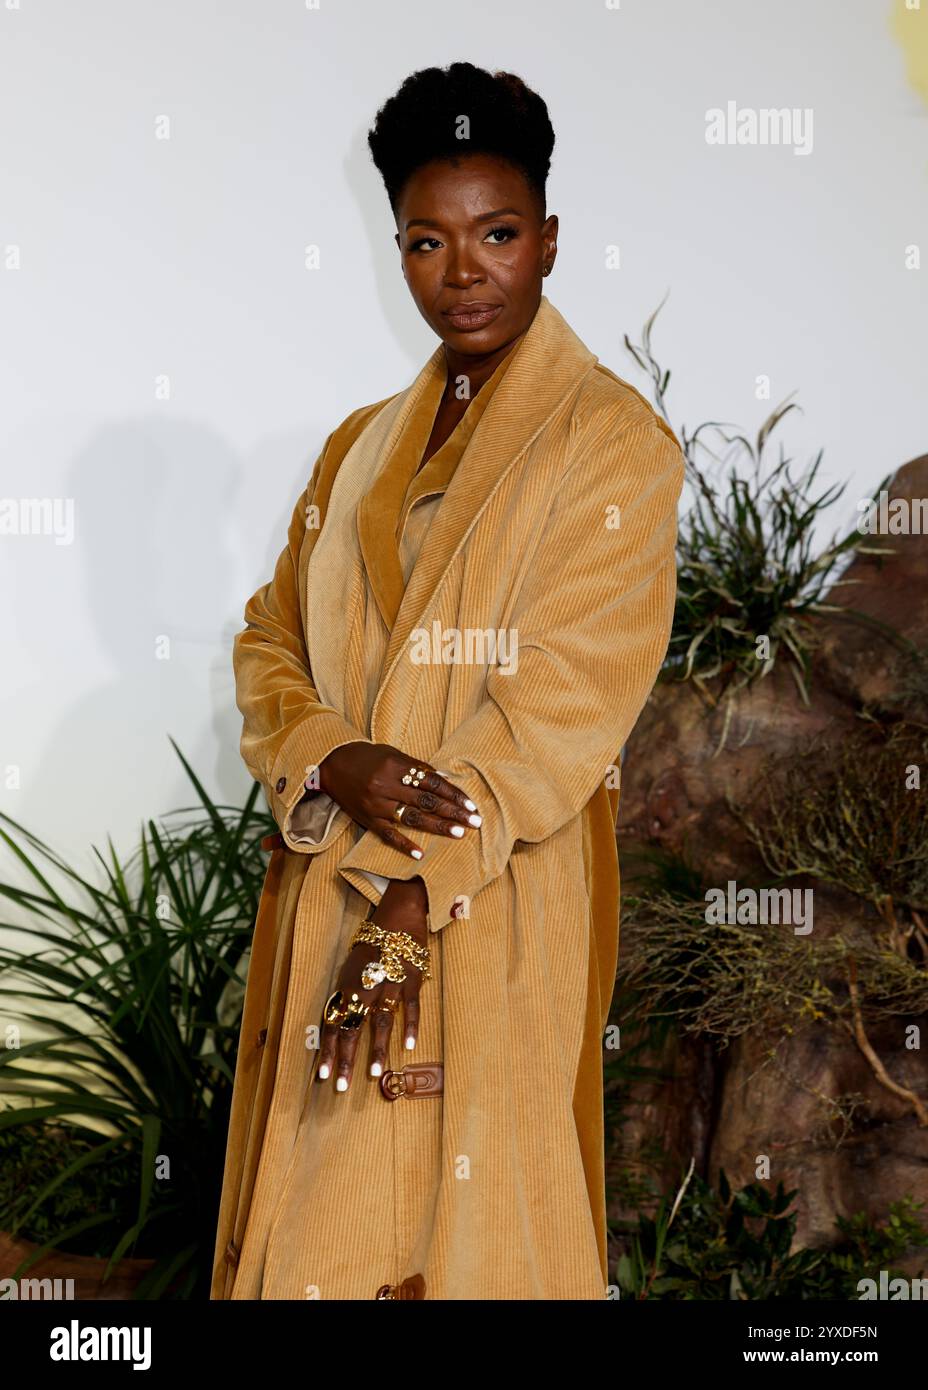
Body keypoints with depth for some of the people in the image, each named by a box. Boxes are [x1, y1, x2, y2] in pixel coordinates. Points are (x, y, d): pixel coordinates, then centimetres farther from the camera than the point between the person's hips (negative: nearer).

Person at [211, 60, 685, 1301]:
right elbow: (270, 644, 10)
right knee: (316, 1211, 10)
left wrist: (412, 895, -16)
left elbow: (569, 706, -13)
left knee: (466, 1215, 2)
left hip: (499, 906, -5)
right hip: (324, 888, 5)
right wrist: (333, 764, -12)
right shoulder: (362, 447, 14)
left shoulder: (615, 442, -5)